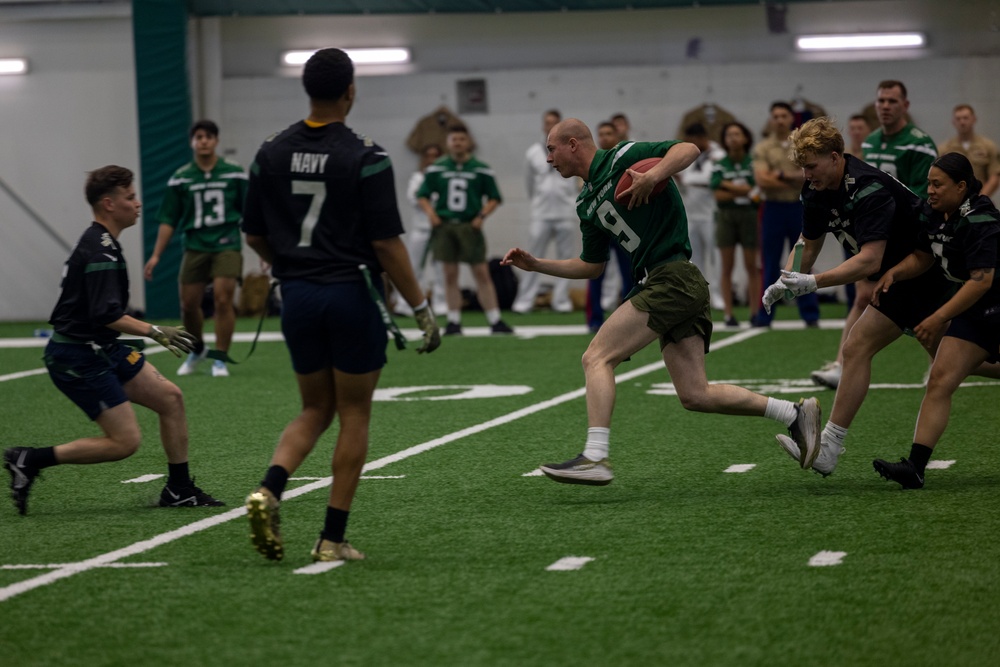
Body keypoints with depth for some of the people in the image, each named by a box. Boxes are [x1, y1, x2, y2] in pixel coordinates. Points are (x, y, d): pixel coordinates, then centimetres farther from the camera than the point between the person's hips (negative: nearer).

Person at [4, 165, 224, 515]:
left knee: (170, 398, 7)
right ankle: (30, 460, -6)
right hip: (79, 358, -10)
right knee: (126, 441, -11)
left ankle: (178, 490, 14)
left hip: (102, 350, 10)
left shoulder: (98, 243, 12)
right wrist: (154, 332, -24)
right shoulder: (101, 251, -20)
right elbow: (106, 315, -27)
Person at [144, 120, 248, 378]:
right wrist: (156, 255, 0)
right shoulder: (180, 179, 3)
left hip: (226, 244, -2)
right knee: (189, 304, 4)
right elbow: (168, 220, 5)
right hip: (195, 247, 2)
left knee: (223, 299, -13)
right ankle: (197, 351, 30)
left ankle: (220, 359, -2)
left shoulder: (234, 173, 1)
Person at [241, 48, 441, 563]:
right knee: (354, 414, 8)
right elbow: (387, 244, -12)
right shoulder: (365, 158, -11)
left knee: (315, 410, 17)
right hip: (352, 293, -4)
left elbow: (254, 237, 9)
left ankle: (269, 491, -10)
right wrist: (422, 310, -6)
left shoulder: (271, 154, 3)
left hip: (296, 295, 4)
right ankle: (333, 538, 6)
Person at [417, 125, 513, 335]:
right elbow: (422, 195, 12)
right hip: (444, 225, 1)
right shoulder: (436, 169, 7)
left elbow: (494, 198, 9)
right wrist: (430, 213, -5)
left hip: (470, 226, -1)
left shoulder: (481, 169, 4)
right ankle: (454, 321, 9)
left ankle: (495, 321, -2)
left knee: (482, 273, -4)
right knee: (450, 275, 3)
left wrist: (482, 216, -6)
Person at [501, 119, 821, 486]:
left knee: (596, 357, -12)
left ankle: (595, 457, -20)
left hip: (671, 276, -9)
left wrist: (652, 176, -28)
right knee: (696, 395, 2)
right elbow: (591, 265, 30)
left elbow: (688, 149, -13)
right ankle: (794, 413, 8)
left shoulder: (622, 158, -3)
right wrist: (535, 264, 24)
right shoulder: (587, 204, 22)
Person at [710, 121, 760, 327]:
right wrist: (743, 191, -13)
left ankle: (755, 312, 3)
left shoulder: (753, 164, 2)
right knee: (727, 266, 1)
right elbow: (719, 195, -5)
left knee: (752, 266, 0)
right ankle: (728, 314, 2)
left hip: (749, 215, -1)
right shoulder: (719, 166, 4)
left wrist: (728, 185, -10)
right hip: (726, 216, 1)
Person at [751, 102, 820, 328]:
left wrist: (784, 176, -15)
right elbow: (762, 180, -11)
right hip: (774, 208, -1)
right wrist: (797, 181, -8)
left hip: (800, 208, 1)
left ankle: (810, 315, 8)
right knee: (770, 265, 2)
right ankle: (764, 316, 6)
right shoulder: (762, 148, 2)